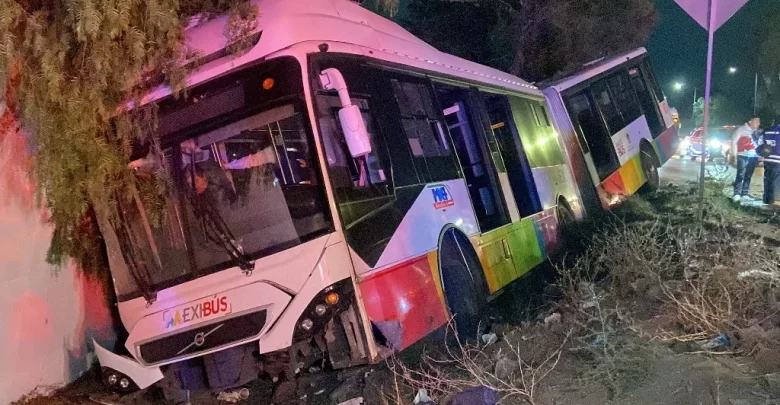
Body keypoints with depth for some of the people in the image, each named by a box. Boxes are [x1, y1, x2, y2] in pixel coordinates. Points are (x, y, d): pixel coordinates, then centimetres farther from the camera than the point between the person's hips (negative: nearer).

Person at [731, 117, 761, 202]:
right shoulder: (742, 129, -1)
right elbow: (733, 141, -3)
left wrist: (759, 156, 15)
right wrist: (735, 155, -7)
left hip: (753, 157, 6)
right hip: (743, 156, -6)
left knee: (748, 176, 8)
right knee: (740, 175, -12)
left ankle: (744, 194, 12)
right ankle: (737, 194, -14)